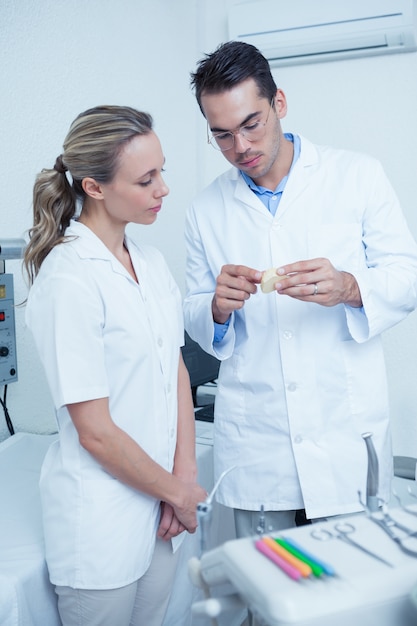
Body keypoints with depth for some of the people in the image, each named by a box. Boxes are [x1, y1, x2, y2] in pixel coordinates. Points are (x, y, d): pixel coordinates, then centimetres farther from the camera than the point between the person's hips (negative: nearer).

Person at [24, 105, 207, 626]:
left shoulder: (151, 262, 3)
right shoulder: (69, 281, -21)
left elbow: (177, 372, 5)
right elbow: (95, 432, -20)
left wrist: (184, 478, -3)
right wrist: (178, 492, -7)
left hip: (155, 510, 7)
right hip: (101, 519, -6)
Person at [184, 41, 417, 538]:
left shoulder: (357, 175, 1)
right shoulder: (206, 210, 6)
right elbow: (194, 319, 10)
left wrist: (348, 288, -20)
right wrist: (219, 307, -13)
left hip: (346, 433, -1)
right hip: (252, 443, 2)